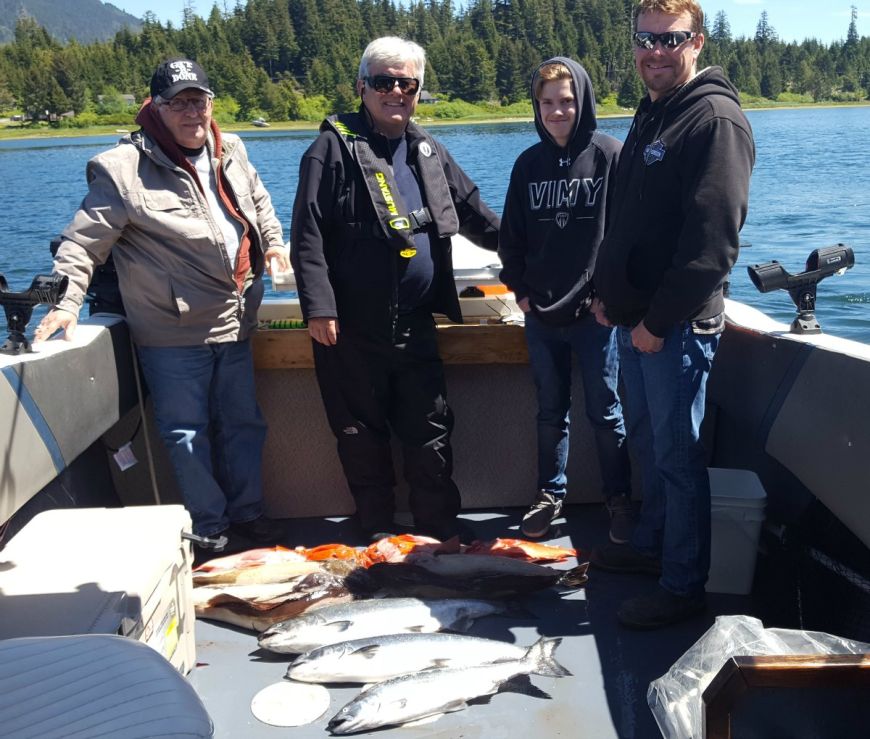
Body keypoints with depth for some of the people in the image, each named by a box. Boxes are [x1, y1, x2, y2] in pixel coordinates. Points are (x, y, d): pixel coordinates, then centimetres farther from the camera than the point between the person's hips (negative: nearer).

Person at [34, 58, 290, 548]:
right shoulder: (124, 168, -12)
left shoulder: (231, 152, 7)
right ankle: (209, 528, 20)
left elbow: (259, 203, 27)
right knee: (187, 433, 4)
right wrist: (67, 303, -22)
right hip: (173, 335, -5)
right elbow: (83, 244, -13)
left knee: (243, 423, 16)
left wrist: (274, 242, 16)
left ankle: (247, 512, 33)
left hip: (234, 324, 6)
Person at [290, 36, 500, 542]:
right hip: (352, 329, -4)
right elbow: (308, 234, -11)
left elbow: (474, 212, 25)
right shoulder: (335, 148, -5)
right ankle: (377, 528, 24)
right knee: (362, 433, 8)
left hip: (416, 326, 4)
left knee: (431, 429, 9)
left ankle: (441, 527, 22)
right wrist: (318, 307, -18)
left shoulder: (429, 151, 13)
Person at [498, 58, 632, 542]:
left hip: (595, 312, -4)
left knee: (604, 411, 7)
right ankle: (551, 496, 28)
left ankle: (620, 499, 22)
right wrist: (518, 289, 5)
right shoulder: (529, 164, 7)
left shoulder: (610, 156, -5)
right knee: (551, 411, 15)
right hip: (540, 314, 4)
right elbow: (511, 235, 13)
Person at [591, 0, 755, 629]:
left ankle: (683, 587, 11)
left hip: (678, 327, -9)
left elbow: (712, 241, -22)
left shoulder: (717, 119, -14)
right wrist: (610, 293, 14)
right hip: (635, 319, 9)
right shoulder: (650, 116, 16)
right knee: (648, 441, 19)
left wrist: (659, 321, -20)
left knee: (677, 455, -1)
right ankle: (652, 546, 35)